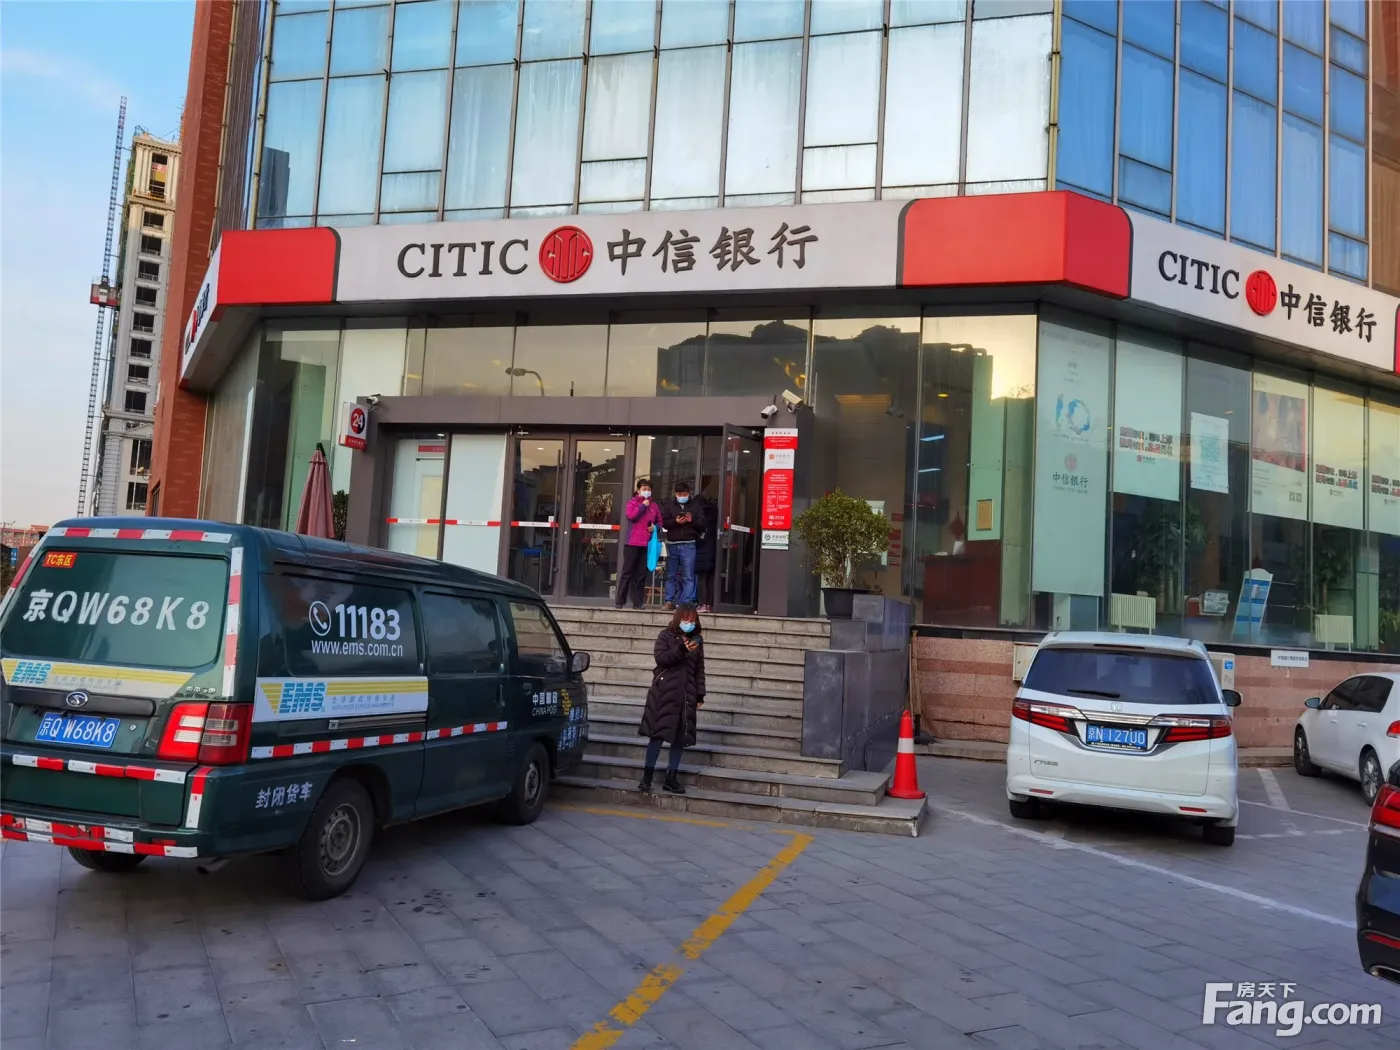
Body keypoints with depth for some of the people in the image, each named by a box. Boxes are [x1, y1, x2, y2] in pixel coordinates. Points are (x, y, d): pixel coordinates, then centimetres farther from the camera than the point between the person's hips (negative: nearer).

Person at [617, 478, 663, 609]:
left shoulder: (654, 506, 14)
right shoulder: (632, 502, 2)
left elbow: (660, 522, 18)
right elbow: (631, 515, -16)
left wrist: (655, 527, -3)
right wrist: (643, 506, -10)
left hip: (647, 544, 4)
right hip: (632, 543, -4)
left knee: (642, 574, 5)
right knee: (627, 572, -2)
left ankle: (637, 602, 8)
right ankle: (620, 601, 2)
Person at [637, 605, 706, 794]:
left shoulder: (696, 640, 12)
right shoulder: (666, 635, 1)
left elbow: (700, 668, 13)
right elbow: (660, 658, -11)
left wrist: (700, 694, 9)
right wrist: (681, 650, -23)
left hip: (686, 693, 4)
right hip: (664, 691, -4)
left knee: (681, 736, 4)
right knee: (659, 732, -5)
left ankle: (671, 778, 12)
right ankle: (647, 776, 2)